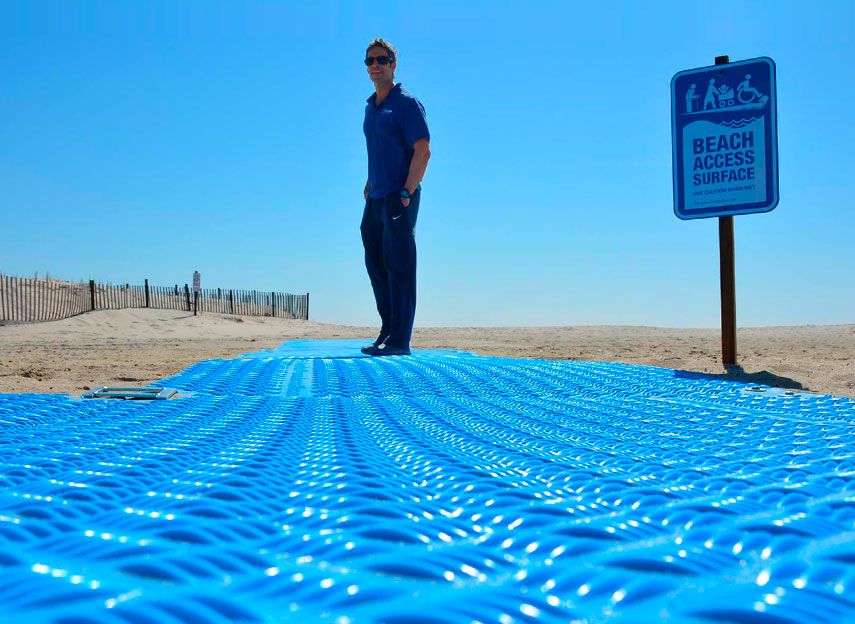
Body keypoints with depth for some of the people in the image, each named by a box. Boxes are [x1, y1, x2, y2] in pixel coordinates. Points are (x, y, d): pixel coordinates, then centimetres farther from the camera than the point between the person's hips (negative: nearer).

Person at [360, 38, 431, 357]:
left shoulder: (407, 104, -7)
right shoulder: (370, 107, 17)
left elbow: (423, 152, -14)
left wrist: (406, 193, -20)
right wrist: (369, 187, 17)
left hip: (399, 198, -9)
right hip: (376, 199, 9)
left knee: (398, 267, -7)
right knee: (375, 263, 13)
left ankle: (400, 341, -3)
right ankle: (388, 331, 24)